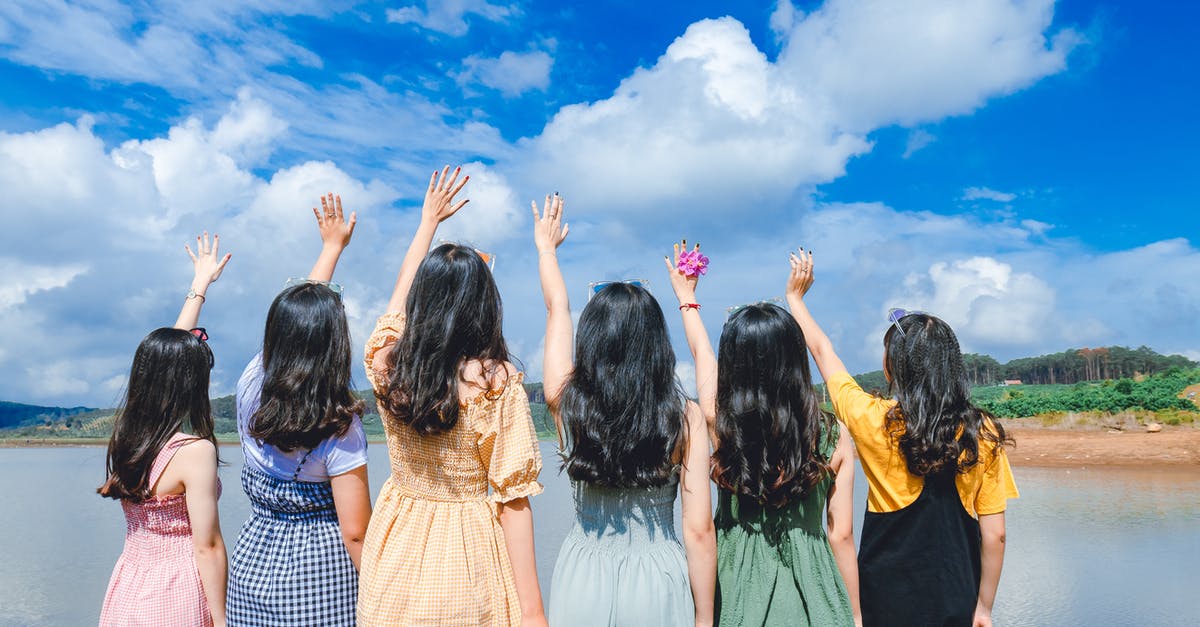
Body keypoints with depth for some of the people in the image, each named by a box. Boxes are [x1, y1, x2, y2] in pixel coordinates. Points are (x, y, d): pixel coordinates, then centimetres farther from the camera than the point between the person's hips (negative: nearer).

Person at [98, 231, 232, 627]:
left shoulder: (129, 432, 0)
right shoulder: (195, 450, -22)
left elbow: (170, 349, 12)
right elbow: (207, 548, -19)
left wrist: (201, 283, 22)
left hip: (128, 590, 7)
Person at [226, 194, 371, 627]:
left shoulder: (251, 386, -6)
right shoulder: (339, 426, -20)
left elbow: (296, 319, 10)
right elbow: (355, 531, -17)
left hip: (252, 563, 4)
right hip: (320, 575, -4)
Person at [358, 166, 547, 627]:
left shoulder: (386, 364, -7)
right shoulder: (495, 382, -19)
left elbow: (401, 292, 14)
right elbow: (513, 497, -16)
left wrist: (428, 221, 28)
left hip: (394, 560, 4)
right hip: (465, 559, -4)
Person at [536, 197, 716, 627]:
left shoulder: (568, 402, -9)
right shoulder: (685, 418, -12)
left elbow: (557, 308, 7)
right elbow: (699, 530, -10)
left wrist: (546, 247, 24)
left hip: (584, 576, 1)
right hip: (657, 579, 0)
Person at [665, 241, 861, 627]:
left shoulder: (721, 426, -13)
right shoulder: (834, 439, -12)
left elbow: (702, 354, 6)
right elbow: (841, 536, -5)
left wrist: (687, 296, 24)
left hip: (738, 589, -1)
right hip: (810, 588, 1)